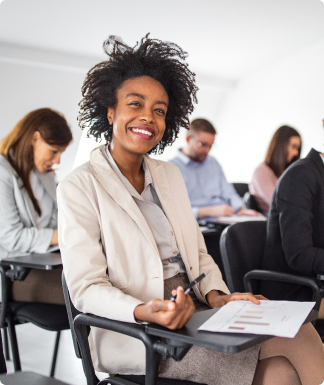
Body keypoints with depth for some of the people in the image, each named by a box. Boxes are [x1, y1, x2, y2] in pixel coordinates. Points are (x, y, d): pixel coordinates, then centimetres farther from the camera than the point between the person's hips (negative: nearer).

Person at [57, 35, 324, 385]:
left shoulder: (170, 176, 14)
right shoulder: (78, 188, -6)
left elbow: (198, 254, 14)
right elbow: (86, 288, -12)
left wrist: (216, 296, -6)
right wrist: (145, 312, -29)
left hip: (194, 314, 6)